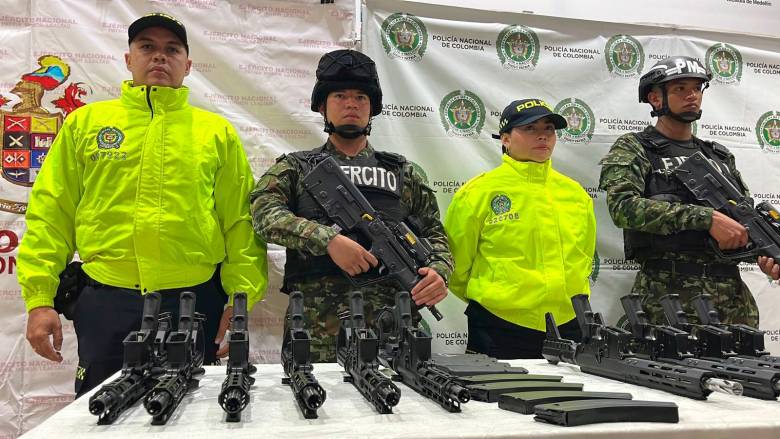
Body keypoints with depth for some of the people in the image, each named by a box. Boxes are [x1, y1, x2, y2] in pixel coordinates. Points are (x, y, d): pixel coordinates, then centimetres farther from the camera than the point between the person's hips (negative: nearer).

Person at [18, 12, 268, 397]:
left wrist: (240, 298, -6)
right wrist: (40, 298, -2)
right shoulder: (84, 122, 9)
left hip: (197, 301, 0)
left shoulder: (217, 132, 7)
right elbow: (51, 214, 6)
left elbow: (240, 221, 2)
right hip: (105, 302, 1)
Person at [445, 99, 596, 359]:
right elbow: (456, 263, 0)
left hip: (568, 326, 5)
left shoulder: (576, 193, 8)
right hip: (499, 332, -4)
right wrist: (488, 299, 7)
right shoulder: (478, 192, -6)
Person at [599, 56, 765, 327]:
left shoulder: (721, 156, 19)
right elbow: (623, 206, -16)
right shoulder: (633, 149, 1)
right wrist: (706, 218, -20)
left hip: (733, 294, 6)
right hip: (666, 294, -5)